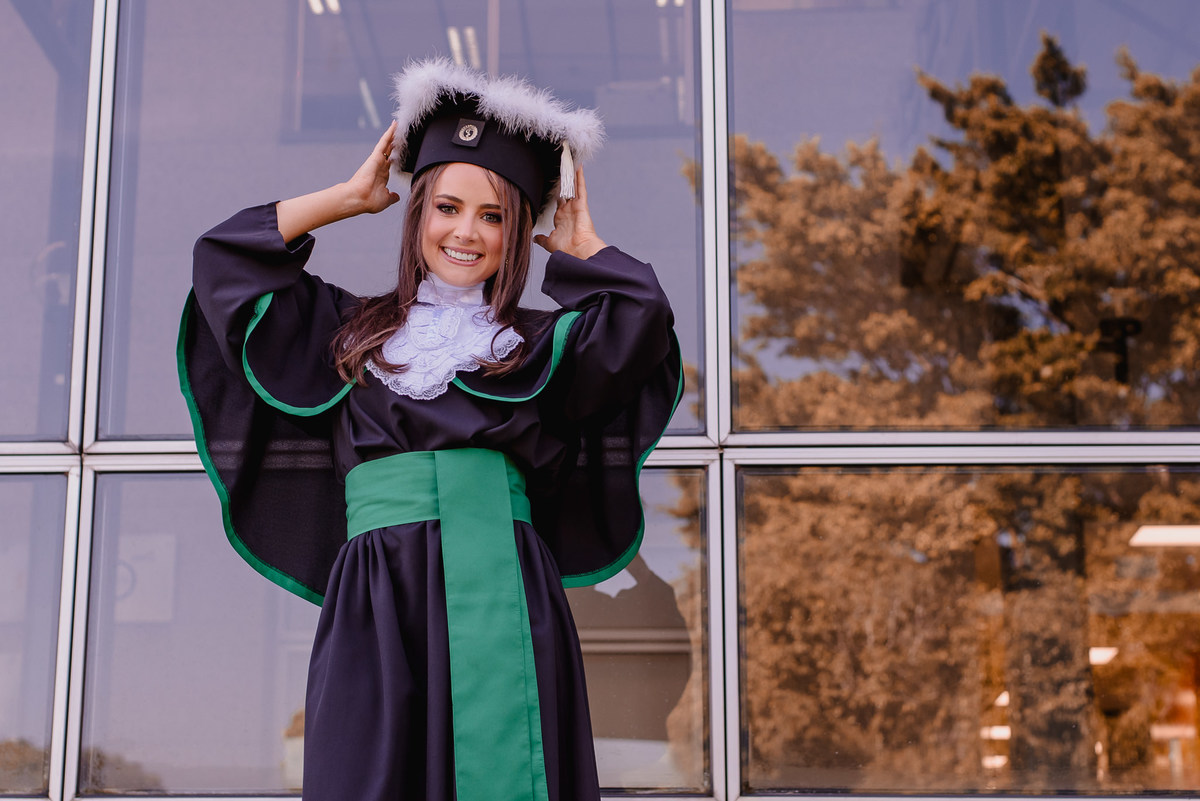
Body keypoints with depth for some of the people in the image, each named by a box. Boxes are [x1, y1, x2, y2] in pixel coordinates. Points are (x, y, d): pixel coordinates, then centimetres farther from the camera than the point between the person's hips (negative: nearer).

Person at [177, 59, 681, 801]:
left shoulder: (541, 345, 18)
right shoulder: (356, 330, 22)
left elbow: (642, 320, 0)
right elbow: (225, 258, 18)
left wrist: (580, 240, 18)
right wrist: (351, 197, 22)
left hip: (506, 599, 0)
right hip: (376, 607, 1)